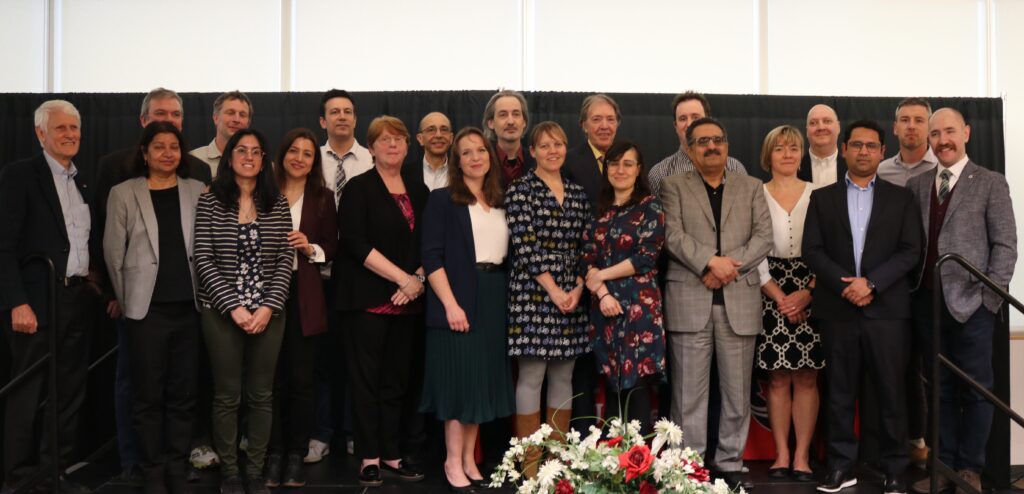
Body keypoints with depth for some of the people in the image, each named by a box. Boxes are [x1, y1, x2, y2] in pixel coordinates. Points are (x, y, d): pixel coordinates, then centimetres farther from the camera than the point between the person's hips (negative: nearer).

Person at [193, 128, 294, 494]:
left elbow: (286, 259, 1)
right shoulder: (210, 202, -1)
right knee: (227, 395, 5)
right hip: (222, 311, -2)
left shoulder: (278, 203, 4)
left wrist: (269, 306, -10)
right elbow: (204, 260, -7)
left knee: (262, 395, 8)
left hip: (269, 311, 2)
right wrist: (233, 307, -13)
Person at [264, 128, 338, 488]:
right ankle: (273, 454, 13)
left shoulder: (323, 198, 8)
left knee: (300, 379, 3)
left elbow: (332, 248, 8)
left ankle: (295, 455, 13)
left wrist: (310, 248, -10)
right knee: (271, 379, 2)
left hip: (305, 296, 1)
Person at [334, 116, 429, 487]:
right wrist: (403, 277, -14)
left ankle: (392, 454, 15)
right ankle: (369, 457, 7)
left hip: (407, 301, 5)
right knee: (366, 378, -1)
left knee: (397, 379, 7)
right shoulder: (358, 189, -2)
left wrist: (418, 280, -5)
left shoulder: (419, 193, 13)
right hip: (368, 298, -5)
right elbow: (355, 243, -12)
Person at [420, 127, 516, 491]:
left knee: (483, 381, 9)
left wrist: (508, 299, 3)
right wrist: (450, 304, -17)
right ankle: (453, 464, 9)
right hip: (459, 300, -5)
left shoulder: (501, 203, 14)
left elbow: (509, 253, 15)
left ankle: (469, 461, 19)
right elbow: (432, 256, -9)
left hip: (494, 300, 5)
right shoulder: (442, 200, -2)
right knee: (460, 380, -3)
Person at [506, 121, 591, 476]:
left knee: (563, 376, 9)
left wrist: (577, 289, -3)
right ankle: (530, 463, 6)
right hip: (533, 294, -5)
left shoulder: (578, 193, 14)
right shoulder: (520, 190, -2)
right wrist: (553, 290, -13)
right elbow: (525, 246, -10)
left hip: (572, 296, 5)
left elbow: (585, 246, 11)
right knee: (531, 376, -2)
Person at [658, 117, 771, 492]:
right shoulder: (673, 186, 9)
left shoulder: (751, 187, 15)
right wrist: (710, 262, -18)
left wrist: (730, 266, -11)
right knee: (689, 393, 1)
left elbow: (764, 238, 4)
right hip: (689, 301, -2)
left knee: (737, 392, 6)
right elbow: (673, 235, -5)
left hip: (740, 302, 2)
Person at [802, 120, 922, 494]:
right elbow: (811, 250, 1)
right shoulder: (822, 198, 10)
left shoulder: (901, 198, 9)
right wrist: (844, 284, -12)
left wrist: (871, 283, -13)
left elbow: (910, 252, 0)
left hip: (887, 309, 0)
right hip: (837, 310, 1)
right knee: (840, 393, 6)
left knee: (891, 393, 2)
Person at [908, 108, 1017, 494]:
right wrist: (912, 292, 1)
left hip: (971, 303, -3)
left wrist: (991, 297, -10)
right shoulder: (916, 185, 10)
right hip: (928, 302, 3)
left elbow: (1005, 245, -3)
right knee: (940, 389, 10)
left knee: (975, 389, 4)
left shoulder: (991, 183, 0)